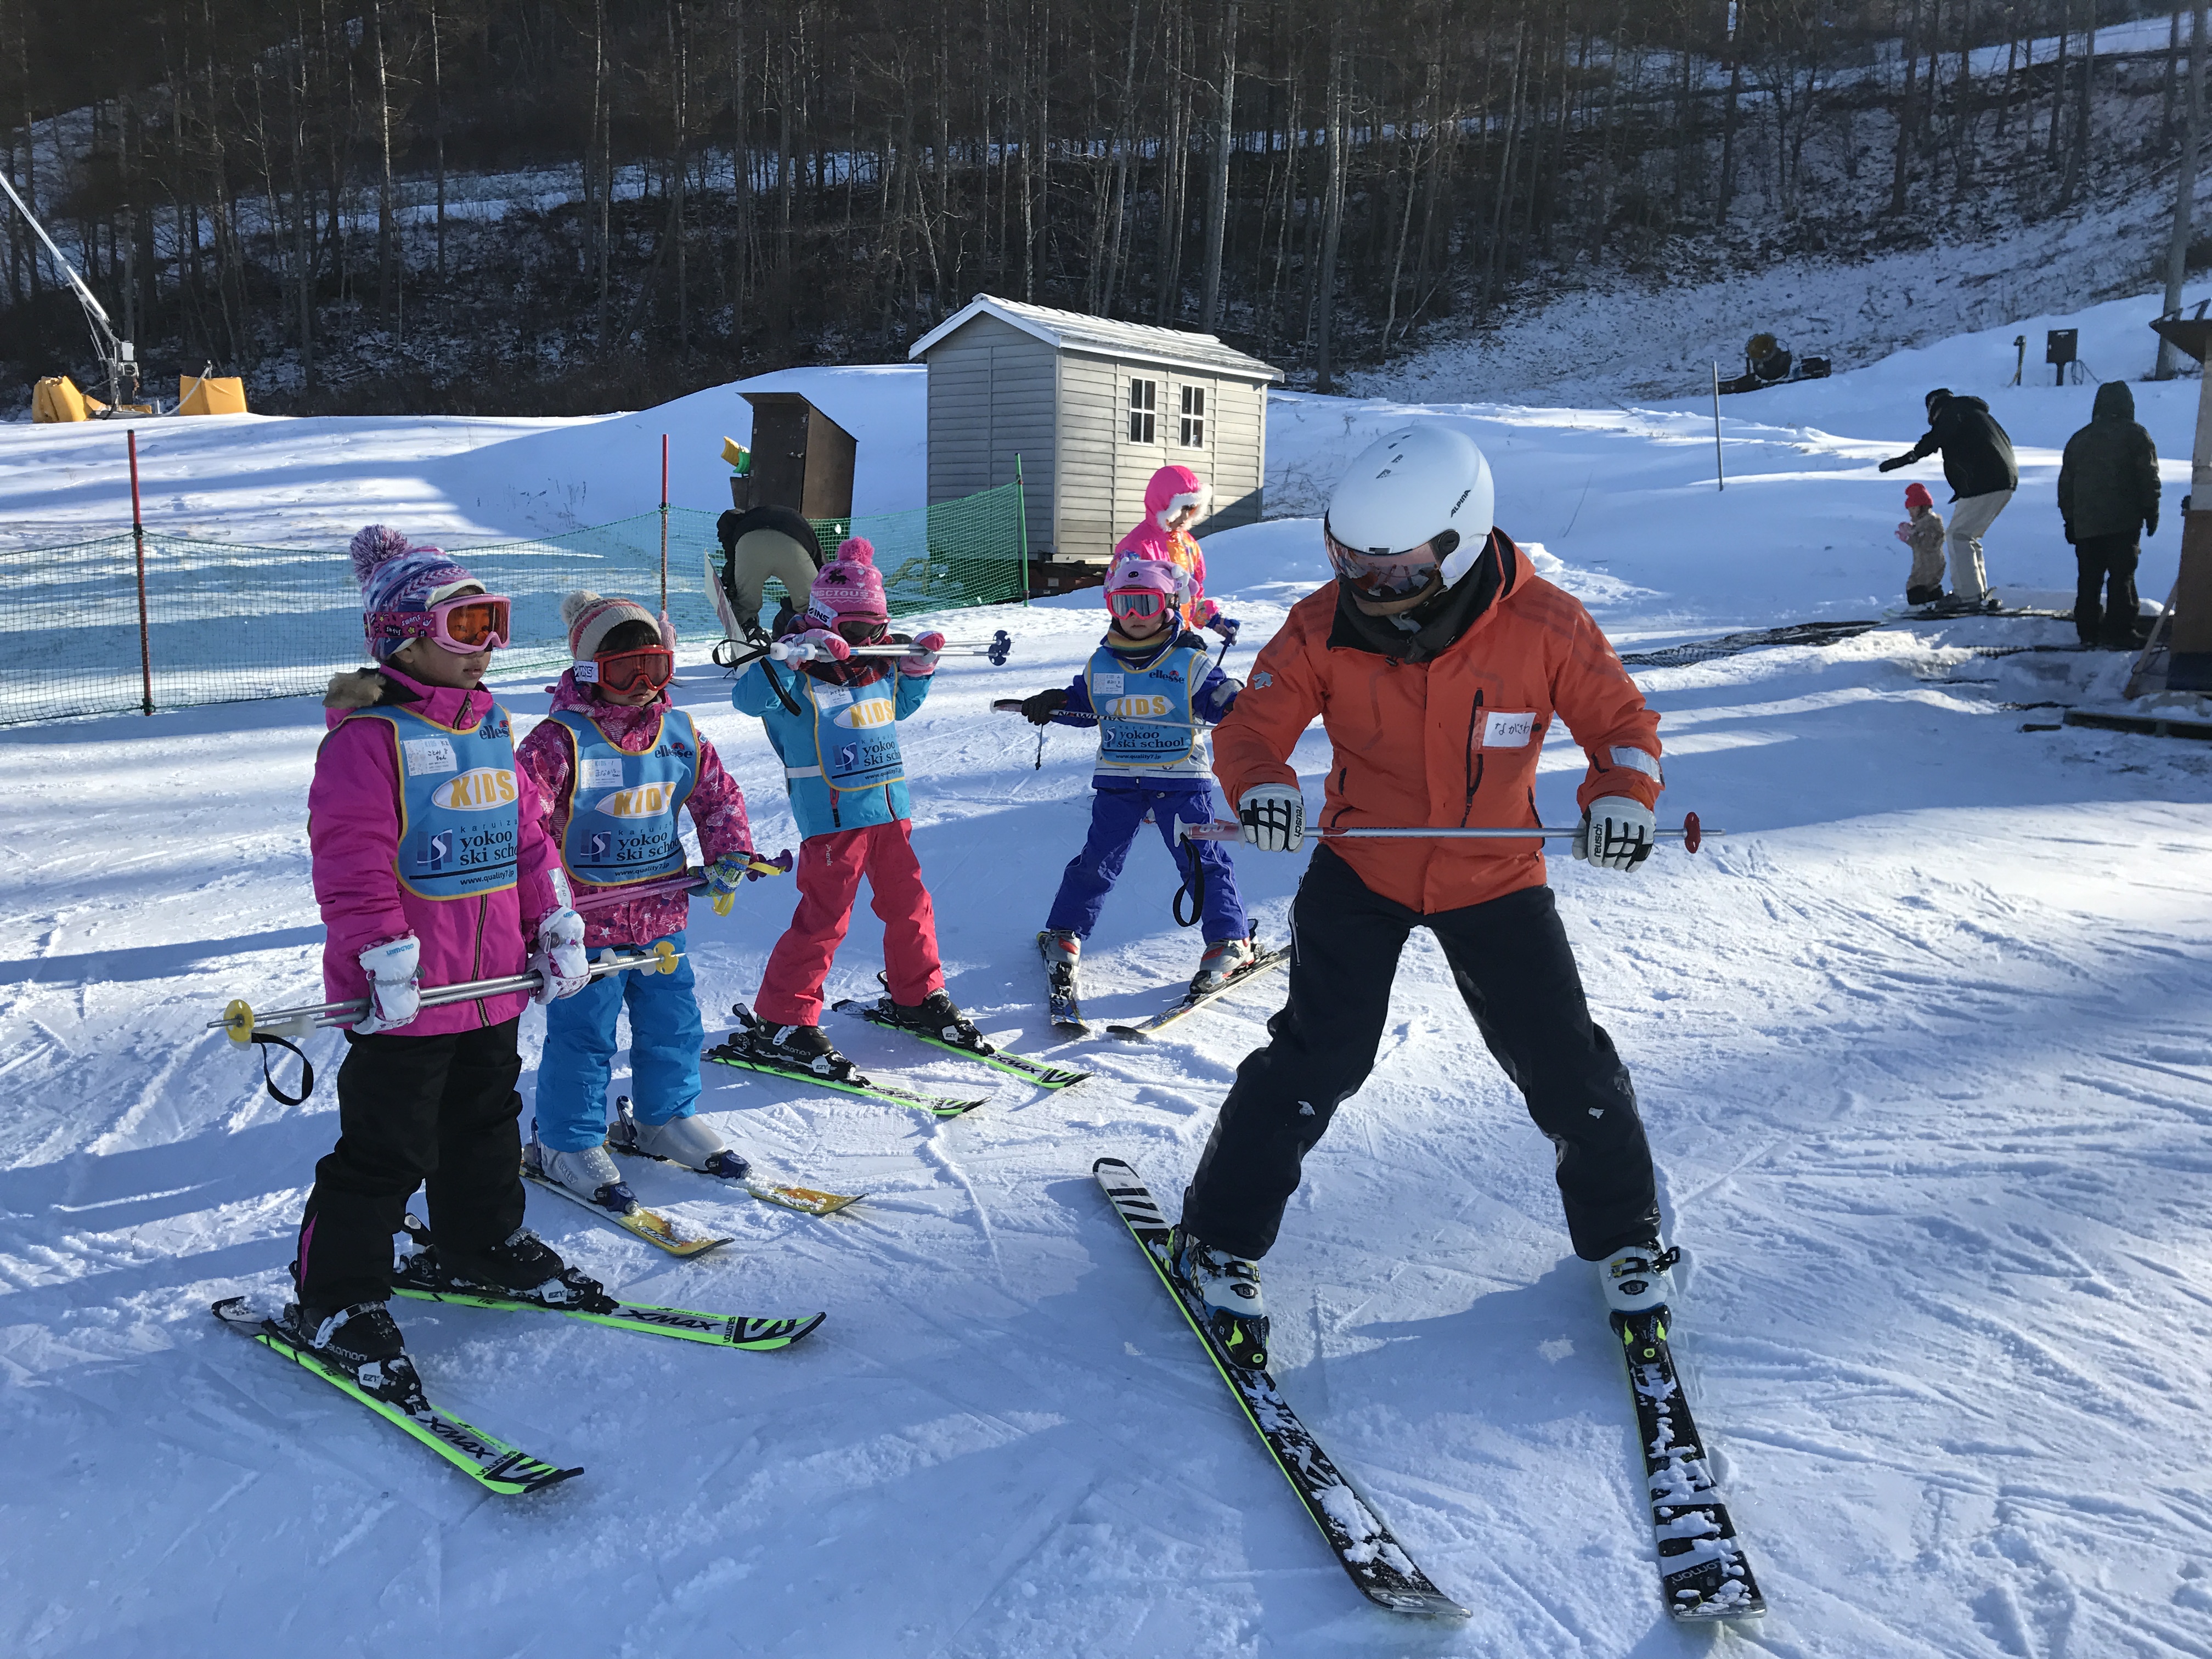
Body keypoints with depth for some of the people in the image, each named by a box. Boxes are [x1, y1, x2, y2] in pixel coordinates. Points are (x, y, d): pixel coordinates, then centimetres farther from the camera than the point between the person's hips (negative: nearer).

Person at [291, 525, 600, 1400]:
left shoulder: (489, 724, 11)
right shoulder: (367, 735, -15)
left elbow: (527, 834, 15)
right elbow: (352, 859, -20)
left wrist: (557, 926, 11)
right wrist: (388, 959, -24)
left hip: (493, 981, 8)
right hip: (406, 996, -8)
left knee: (488, 1125, 22)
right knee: (386, 1150, 1)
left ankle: (487, 1243, 42)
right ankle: (334, 1298, 17)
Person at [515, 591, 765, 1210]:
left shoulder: (681, 734, 5)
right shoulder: (561, 740, -13)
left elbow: (717, 794, 16)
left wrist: (730, 852, 1)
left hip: (661, 915, 6)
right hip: (587, 921, -6)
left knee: (673, 1024, 15)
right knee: (582, 1034, 3)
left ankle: (666, 1119, 35)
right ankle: (567, 1143, 19)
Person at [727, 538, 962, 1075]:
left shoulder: (880, 669, 14)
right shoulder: (801, 676, -9)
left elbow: (900, 705, 34)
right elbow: (747, 697, -25)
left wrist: (918, 668, 19)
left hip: (891, 809, 7)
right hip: (833, 817, -7)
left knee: (909, 904, 14)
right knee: (824, 919, -6)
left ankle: (918, 996, 32)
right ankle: (781, 1023, 4)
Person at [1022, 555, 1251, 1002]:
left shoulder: (1189, 662, -3)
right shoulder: (1101, 664, 6)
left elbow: (1221, 700, -6)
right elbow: (1081, 703, 15)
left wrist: (1243, 705, -27)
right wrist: (1051, 704, -3)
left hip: (1181, 780, -2)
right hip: (1118, 780, 2)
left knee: (1201, 860, -1)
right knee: (1097, 860, 3)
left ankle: (1230, 941, 10)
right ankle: (1063, 936, 18)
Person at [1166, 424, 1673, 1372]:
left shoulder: (1542, 627, -18)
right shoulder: (1324, 628, -17)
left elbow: (1621, 721, -6)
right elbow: (1254, 722, -11)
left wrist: (1620, 795, -27)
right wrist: (1259, 783, -34)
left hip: (1494, 878, 1)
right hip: (1361, 869, 0)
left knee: (1564, 1063, 4)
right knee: (1320, 1056, -10)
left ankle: (1622, 1229, 31)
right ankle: (1221, 1238, 8)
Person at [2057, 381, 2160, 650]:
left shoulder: (2078, 439, 13)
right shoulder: (2136, 436, -2)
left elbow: (2066, 484, 15)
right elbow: (2149, 479, -4)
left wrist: (2070, 521, 20)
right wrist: (2151, 513, 5)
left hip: (2085, 524, 4)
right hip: (2124, 523, -4)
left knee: (2088, 580, 7)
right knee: (2122, 578, -2)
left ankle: (2088, 633, 9)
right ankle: (2119, 633, -4)